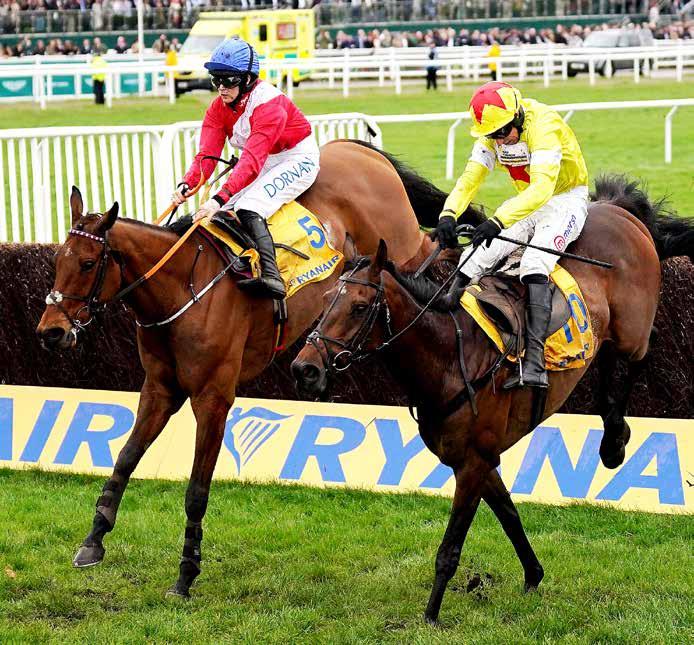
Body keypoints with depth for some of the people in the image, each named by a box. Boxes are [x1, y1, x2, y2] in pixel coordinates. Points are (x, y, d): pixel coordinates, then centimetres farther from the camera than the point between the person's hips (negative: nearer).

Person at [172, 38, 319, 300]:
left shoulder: (269, 104, -29)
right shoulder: (218, 108, -4)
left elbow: (252, 160, -39)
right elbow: (207, 153, -13)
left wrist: (220, 197, -49)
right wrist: (187, 183, -34)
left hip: (298, 158, -9)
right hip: (266, 164, 9)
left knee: (249, 206, -32)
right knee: (221, 214, -8)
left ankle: (271, 276, -47)